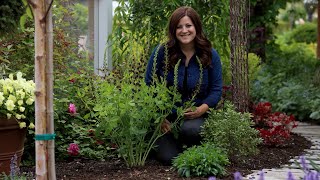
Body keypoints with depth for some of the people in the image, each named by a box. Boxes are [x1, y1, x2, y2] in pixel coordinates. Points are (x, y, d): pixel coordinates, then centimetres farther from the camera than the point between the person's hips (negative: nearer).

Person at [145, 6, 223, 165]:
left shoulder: (210, 55, -3)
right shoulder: (161, 52, -7)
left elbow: (216, 89, 0)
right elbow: (148, 86, -2)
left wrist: (201, 109, -19)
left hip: (196, 115, 0)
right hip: (166, 116, 0)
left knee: (189, 130, -34)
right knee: (168, 158, -18)